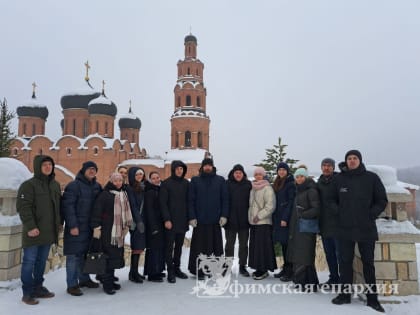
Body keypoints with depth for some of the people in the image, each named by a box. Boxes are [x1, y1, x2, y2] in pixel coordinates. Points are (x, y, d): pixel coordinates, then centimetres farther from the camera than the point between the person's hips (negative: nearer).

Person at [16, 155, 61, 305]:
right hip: (34, 232, -6)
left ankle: (38, 288, 27)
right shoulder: (29, 185, -9)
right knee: (29, 262, 3)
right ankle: (27, 293, 13)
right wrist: (30, 226, -20)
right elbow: (23, 207, -15)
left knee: (41, 262, 15)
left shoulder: (55, 184, 12)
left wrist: (59, 223, 13)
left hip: (49, 231, 6)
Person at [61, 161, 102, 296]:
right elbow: (67, 206, -15)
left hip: (90, 227, 7)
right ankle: (72, 285, 10)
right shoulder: (74, 185, -11)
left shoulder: (97, 186, 10)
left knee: (85, 253, 16)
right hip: (76, 227, -6)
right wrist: (72, 225, -18)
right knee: (73, 255, 1)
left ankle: (84, 279, 30)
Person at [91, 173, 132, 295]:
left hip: (119, 230, 7)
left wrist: (127, 225, 20)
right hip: (107, 230, -7)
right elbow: (97, 211, -13)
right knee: (108, 256, -5)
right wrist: (96, 227, -17)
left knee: (115, 256, 11)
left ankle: (110, 280, 23)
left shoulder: (124, 194, 14)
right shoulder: (105, 194, -8)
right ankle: (106, 283, 4)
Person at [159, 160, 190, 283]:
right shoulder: (166, 183, -5)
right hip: (171, 221, -4)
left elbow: (189, 201, 10)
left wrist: (189, 217, 4)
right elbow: (163, 203, -8)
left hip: (182, 221, 4)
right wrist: (166, 219, -13)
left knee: (179, 246, 12)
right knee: (170, 246, 2)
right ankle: (170, 272, 11)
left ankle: (177, 268, 24)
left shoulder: (186, 183, 7)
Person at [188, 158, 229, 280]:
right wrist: (192, 217, -5)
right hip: (199, 220, -1)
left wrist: (224, 215, -3)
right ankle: (199, 271, 13)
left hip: (216, 220, 1)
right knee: (199, 247, 3)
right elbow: (191, 200, 3)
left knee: (216, 246, 6)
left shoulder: (220, 180, 7)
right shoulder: (195, 180, 6)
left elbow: (225, 199, 5)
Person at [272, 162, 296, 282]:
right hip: (278, 218, 7)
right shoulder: (277, 184, 16)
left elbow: (291, 202, -13)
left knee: (287, 243, -5)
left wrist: (285, 218, -17)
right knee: (283, 244, 11)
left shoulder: (290, 184, -7)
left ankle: (290, 271, 4)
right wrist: (274, 217, 12)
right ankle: (285, 269, 20)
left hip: (286, 218, -7)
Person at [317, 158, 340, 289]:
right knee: (329, 254, 15)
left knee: (340, 253, -1)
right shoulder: (319, 183, 11)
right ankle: (334, 278, 29)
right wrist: (318, 222, 12)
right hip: (325, 225, 6)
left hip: (337, 224, -6)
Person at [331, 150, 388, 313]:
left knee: (368, 263, 9)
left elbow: (382, 200, 3)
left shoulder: (371, 178, -1)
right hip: (345, 229, 1)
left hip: (366, 229, -1)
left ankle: (372, 297, 20)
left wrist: (371, 215, -7)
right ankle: (345, 294, 19)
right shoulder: (338, 179, 2)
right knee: (345, 262, 8)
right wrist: (340, 214, 1)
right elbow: (334, 200, 12)